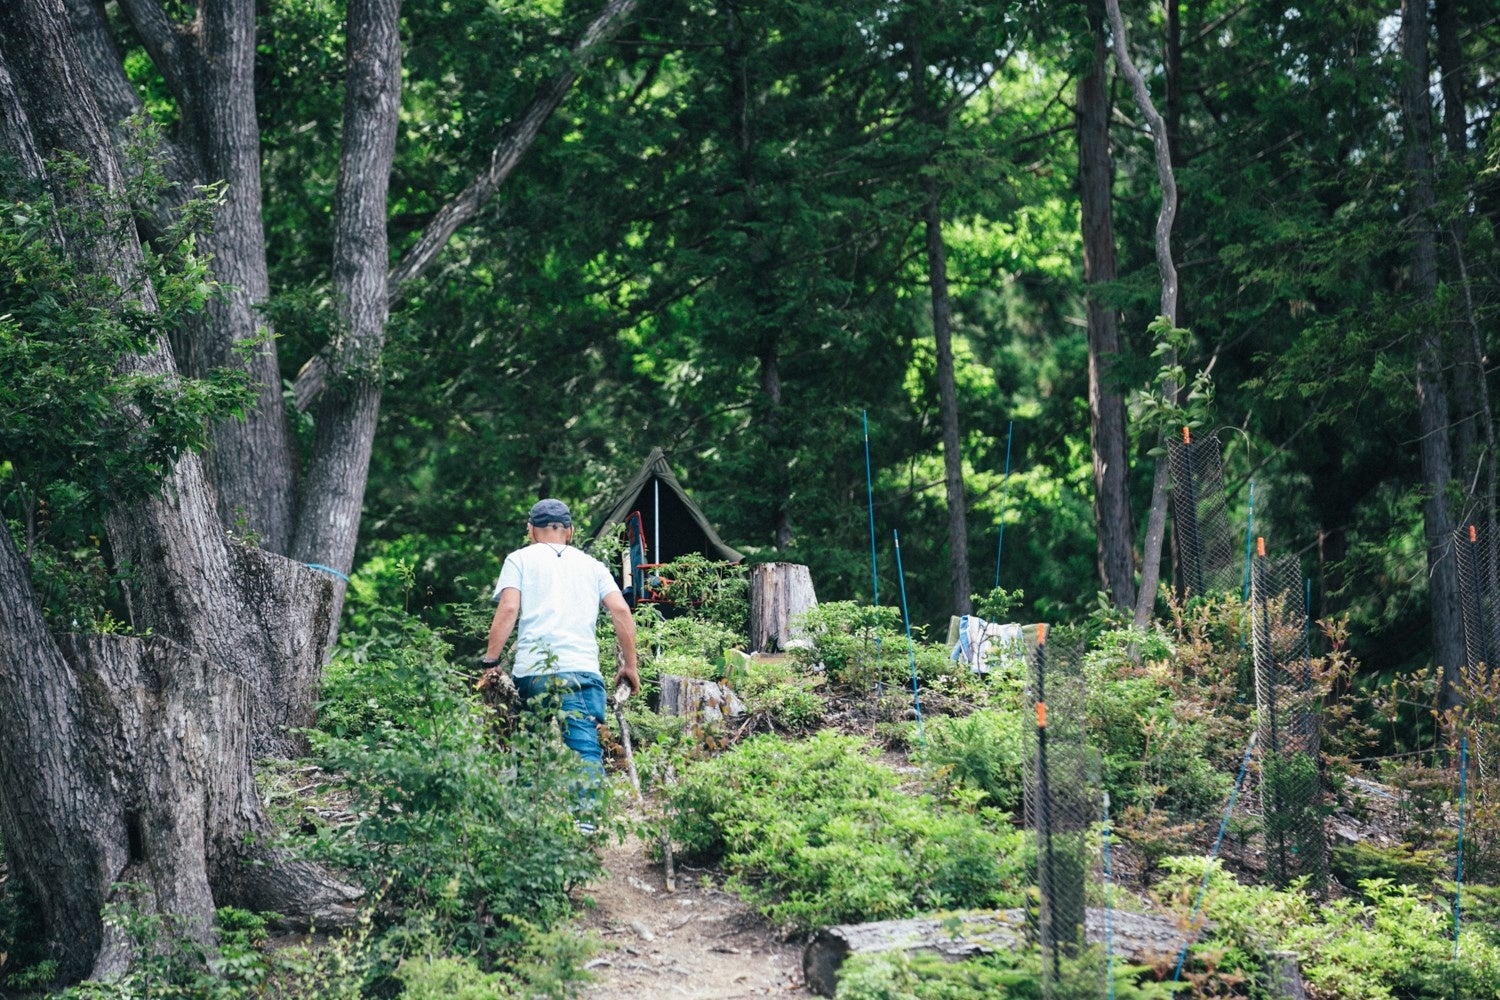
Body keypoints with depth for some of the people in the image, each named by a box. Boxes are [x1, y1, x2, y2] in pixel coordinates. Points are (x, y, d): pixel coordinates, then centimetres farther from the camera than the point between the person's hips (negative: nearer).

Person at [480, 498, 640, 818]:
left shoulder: (520, 559, 14)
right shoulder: (591, 564, 21)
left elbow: (508, 609, 0)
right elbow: (621, 611, 10)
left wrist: (490, 662, 0)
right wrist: (630, 665, 14)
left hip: (531, 671, -1)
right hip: (582, 671, 1)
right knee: (585, 749, -9)